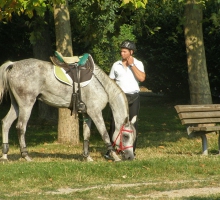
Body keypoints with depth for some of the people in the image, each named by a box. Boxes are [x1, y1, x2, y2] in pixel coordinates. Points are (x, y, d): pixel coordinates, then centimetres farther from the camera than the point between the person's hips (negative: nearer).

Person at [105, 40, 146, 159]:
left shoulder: (138, 64, 3)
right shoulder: (116, 65, 8)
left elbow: (142, 78, -13)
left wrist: (132, 65, -11)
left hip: (133, 97, -1)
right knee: (114, 123, -4)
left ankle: (131, 150, 10)